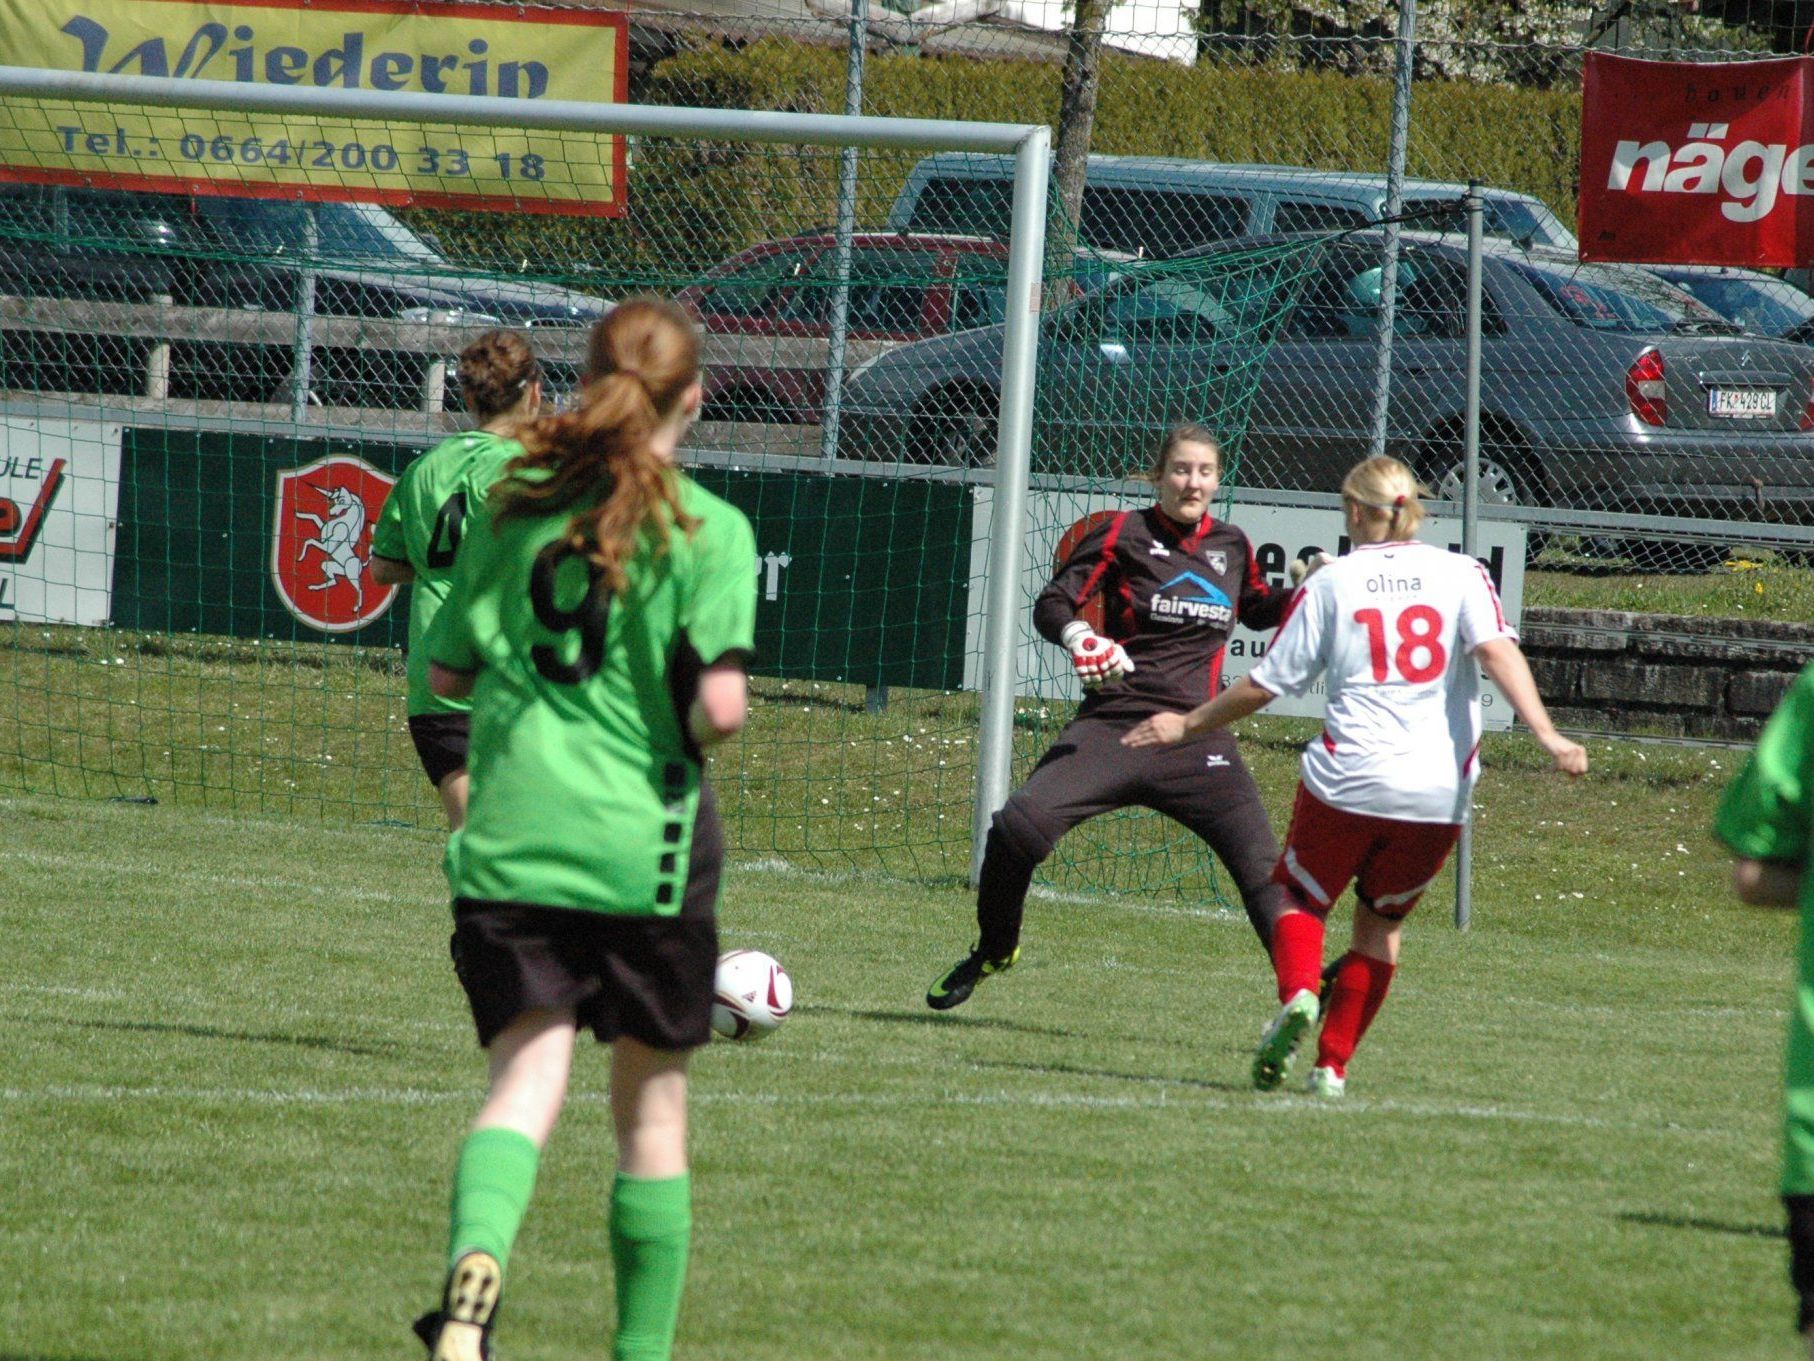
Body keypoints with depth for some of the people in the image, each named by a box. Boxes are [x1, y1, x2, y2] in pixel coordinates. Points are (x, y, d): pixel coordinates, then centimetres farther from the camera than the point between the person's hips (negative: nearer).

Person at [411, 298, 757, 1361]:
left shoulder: (514, 505, 6)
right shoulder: (708, 530, -6)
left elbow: (449, 670, 12)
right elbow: (720, 705, -15)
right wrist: (691, 736, 6)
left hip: (509, 836, 2)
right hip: (642, 842, -2)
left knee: (527, 1078, -4)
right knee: (653, 1101, 14)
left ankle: (475, 1263, -35)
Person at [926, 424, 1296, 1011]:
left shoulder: (1231, 546, 11)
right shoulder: (1124, 534, -1)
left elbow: (1258, 611, 31)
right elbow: (1052, 604, -5)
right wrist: (1078, 635, -26)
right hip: (1113, 726, -3)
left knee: (1262, 867, -7)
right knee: (1018, 825, -18)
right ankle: (994, 950, 7)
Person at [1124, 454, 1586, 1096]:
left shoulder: (1332, 582, 5)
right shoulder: (1461, 574, 6)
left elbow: (1265, 683, 8)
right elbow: (1496, 650, -11)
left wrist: (1187, 725, 21)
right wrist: (1546, 733, -19)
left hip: (1348, 779, -2)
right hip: (1440, 792, 2)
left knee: (1300, 898, 17)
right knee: (1381, 923, 20)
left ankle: (1298, 996, -13)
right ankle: (1332, 1066, 11)